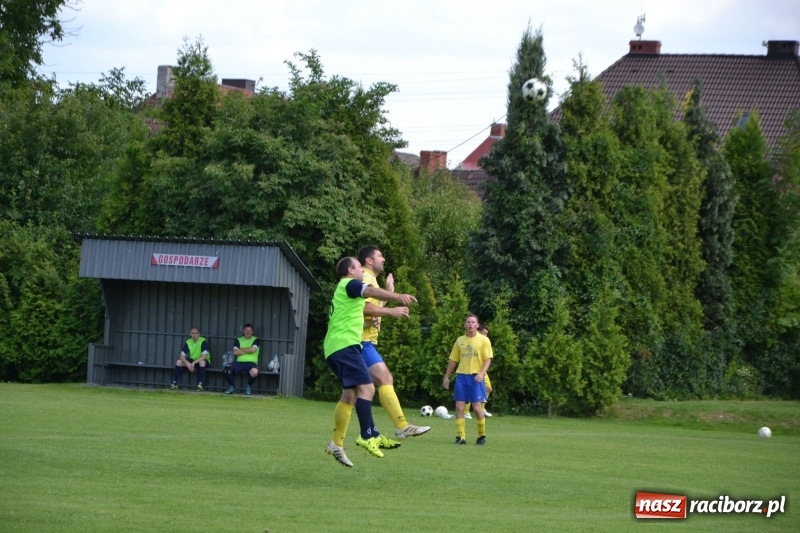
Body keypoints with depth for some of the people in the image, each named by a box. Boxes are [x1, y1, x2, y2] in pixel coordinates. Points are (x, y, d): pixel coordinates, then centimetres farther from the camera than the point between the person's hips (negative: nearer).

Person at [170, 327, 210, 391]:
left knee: (202, 362, -39)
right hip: (192, 360, 4)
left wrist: (194, 363, -37)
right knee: (179, 361, -18)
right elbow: (182, 356, -10)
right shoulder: (188, 342, -6)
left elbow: (204, 356, -28)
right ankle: (174, 384, -17)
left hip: (201, 360, -4)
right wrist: (187, 363, -30)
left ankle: (200, 385, -42)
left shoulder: (203, 341, -19)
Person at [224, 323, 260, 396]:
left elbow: (252, 349, -9)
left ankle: (249, 386, -4)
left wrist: (241, 349, 2)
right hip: (239, 362, 2)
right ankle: (231, 387, -2)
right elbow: (235, 352, 0)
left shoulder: (256, 340, 10)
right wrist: (248, 351, -3)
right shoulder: (238, 340, 16)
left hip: (251, 362, -2)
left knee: (254, 372, -39)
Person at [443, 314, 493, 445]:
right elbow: (453, 360, 17)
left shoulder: (483, 340, 1)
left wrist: (481, 373, -19)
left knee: (477, 407, -6)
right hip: (461, 376, 4)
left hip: (475, 377, -4)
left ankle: (482, 435, 10)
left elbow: (488, 359, -4)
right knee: (459, 407, -3)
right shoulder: (460, 341, 12)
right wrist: (447, 377, 13)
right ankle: (460, 437, 1)